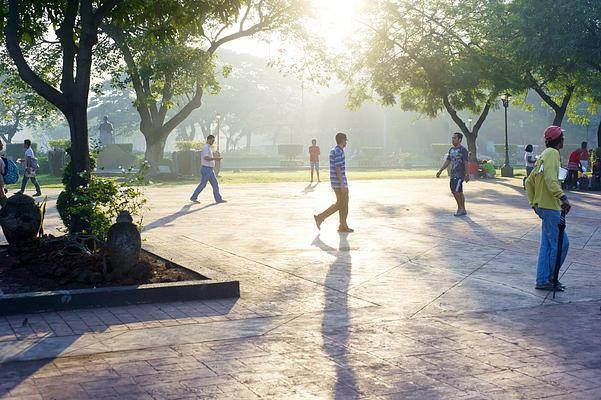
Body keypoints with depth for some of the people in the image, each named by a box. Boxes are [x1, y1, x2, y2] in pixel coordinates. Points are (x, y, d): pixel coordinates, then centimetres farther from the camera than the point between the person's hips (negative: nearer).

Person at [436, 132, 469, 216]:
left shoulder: (463, 150, -10)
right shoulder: (451, 149, 13)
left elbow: (466, 163, -14)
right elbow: (447, 161, 18)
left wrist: (467, 175, -18)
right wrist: (440, 170, 11)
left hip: (460, 174, -8)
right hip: (453, 174, 8)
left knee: (455, 191, -15)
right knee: (459, 192, 10)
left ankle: (460, 208, -3)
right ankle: (463, 210, 15)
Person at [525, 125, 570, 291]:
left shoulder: (543, 155, 18)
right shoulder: (553, 153, -12)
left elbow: (529, 181, 21)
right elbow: (551, 179, -27)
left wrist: (533, 203, 24)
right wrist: (562, 197, -35)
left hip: (542, 206, 10)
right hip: (550, 207, -10)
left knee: (547, 245, 11)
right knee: (561, 243, -4)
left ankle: (543, 280, 13)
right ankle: (550, 278, 3)